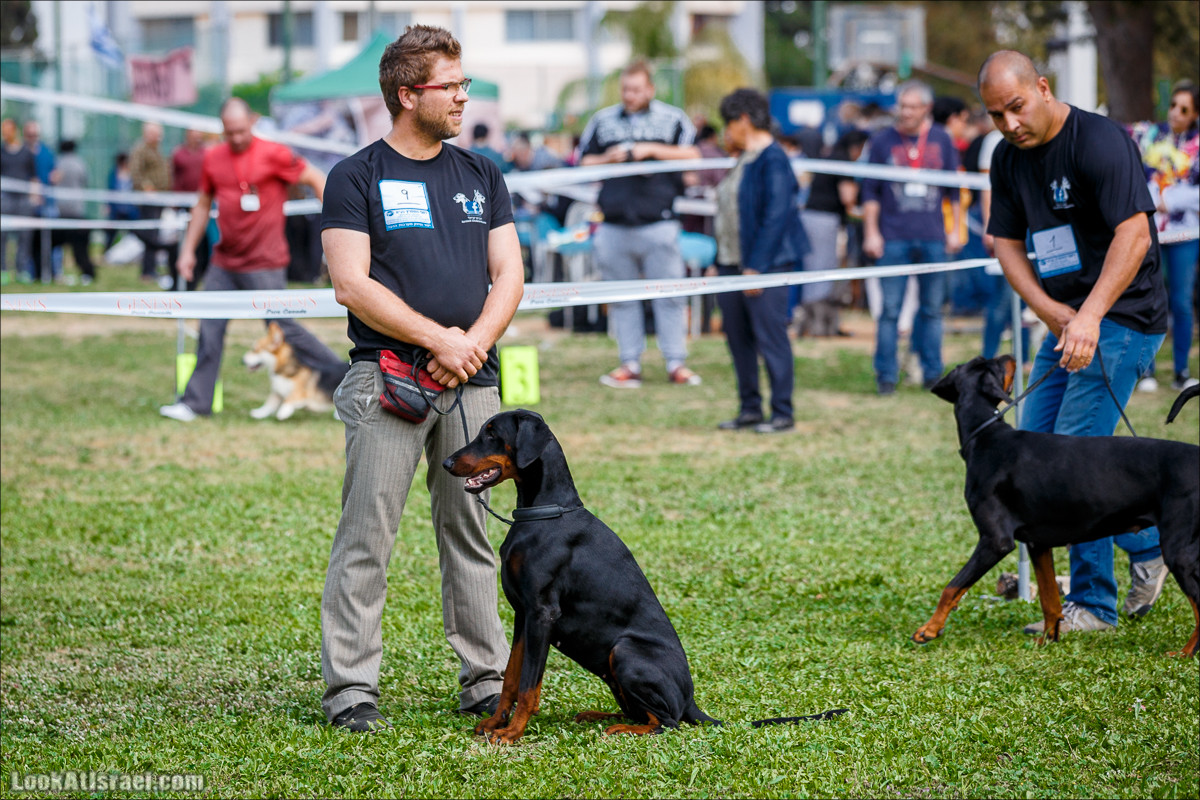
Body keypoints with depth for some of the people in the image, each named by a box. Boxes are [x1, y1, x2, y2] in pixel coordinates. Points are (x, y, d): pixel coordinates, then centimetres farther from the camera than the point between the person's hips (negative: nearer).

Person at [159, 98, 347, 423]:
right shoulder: (213, 158, 7)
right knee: (210, 330, 3)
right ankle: (196, 402, 9)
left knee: (282, 328, -4)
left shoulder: (273, 154, -10)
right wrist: (188, 249, 15)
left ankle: (340, 375, 9)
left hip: (263, 263, -5)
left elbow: (316, 179, -5)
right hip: (224, 262, 5)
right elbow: (203, 205, 18)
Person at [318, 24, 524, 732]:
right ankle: (352, 687, -3)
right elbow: (352, 284, -8)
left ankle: (486, 679, 13)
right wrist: (438, 339, -13)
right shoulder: (357, 177, 0)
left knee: (471, 534, 7)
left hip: (472, 382, 4)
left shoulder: (482, 176, 15)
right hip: (387, 378, -4)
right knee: (367, 538, -6)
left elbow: (509, 277, 10)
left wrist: (473, 344, -7)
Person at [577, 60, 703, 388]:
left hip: (659, 222, -2)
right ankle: (630, 363, 9)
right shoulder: (602, 120, 15)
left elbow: (693, 155, -1)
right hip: (614, 223, 2)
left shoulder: (672, 119, 9)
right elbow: (583, 164, 17)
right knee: (621, 297, 3)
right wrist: (608, 160, -3)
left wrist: (652, 150, -9)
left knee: (669, 294, -4)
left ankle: (676, 362, 2)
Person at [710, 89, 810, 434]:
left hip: (765, 265, -9)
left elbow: (776, 215, -18)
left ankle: (782, 414, -2)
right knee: (738, 339, 11)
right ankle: (749, 409, 19)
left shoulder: (772, 160, -13)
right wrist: (719, 264, 17)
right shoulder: (742, 160, 16)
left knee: (770, 337, -7)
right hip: (733, 263, 10)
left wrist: (756, 266, -21)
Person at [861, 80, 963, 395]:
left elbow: (954, 189, 14)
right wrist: (871, 233, -1)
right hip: (893, 239, -2)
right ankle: (886, 375, 2)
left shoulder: (941, 141, 7)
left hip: (933, 239, 2)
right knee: (890, 310, -3)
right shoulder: (882, 141, 3)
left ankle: (932, 372, 13)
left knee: (932, 308, 6)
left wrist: (955, 229, 10)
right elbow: (870, 192, 5)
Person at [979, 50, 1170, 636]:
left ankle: (1093, 605, -3)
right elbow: (1007, 243, 10)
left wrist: (1089, 317, -31)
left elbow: (1134, 235, -23)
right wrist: (1050, 311, -7)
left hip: (1122, 317, -9)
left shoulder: (1099, 142, -17)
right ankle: (1147, 545, 21)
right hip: (1067, 320, 9)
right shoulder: (1008, 159, 7)